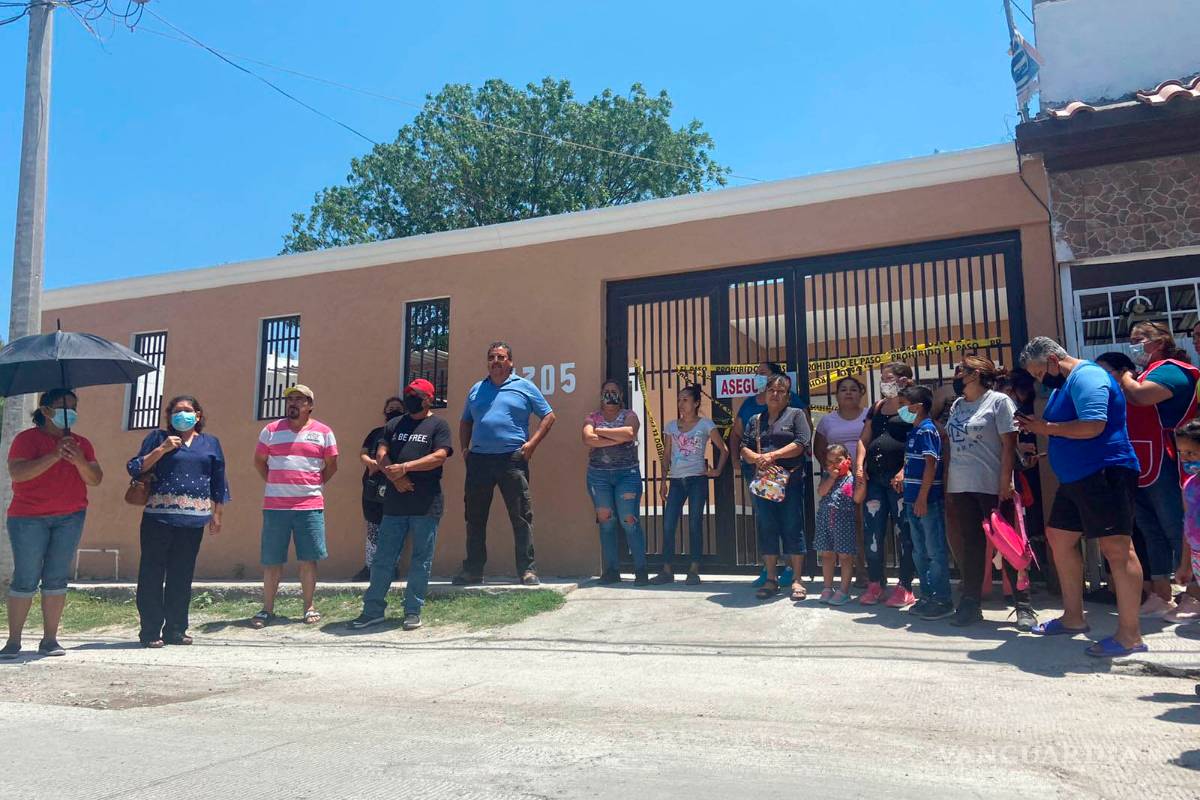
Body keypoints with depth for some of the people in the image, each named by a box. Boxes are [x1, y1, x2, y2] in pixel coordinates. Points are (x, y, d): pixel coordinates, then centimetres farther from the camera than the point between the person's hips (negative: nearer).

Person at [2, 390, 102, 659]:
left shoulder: (81, 443, 11)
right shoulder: (27, 439, -1)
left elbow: (95, 479, 3)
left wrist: (80, 461, -17)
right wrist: (55, 456, -24)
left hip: (70, 518, 3)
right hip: (28, 519, -3)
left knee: (57, 578, 3)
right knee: (26, 579, -2)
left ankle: (50, 639, 8)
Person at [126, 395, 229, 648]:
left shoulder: (210, 443, 15)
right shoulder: (158, 437, 9)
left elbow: (218, 481, 16)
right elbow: (135, 468, 2)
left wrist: (217, 515, 14)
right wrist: (162, 449, -10)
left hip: (194, 519, 2)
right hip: (159, 516, -2)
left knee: (182, 576, 7)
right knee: (152, 574, -1)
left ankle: (175, 630, 15)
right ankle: (150, 631, 6)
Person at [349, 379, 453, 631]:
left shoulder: (438, 425, 2)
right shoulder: (394, 424, 16)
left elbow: (439, 456, -12)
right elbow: (381, 455, 6)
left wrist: (405, 467, -16)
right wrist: (395, 477, -12)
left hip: (426, 505, -4)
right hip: (394, 503, 4)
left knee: (421, 560, 3)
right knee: (383, 558, 7)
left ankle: (413, 611, 12)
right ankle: (373, 610, 15)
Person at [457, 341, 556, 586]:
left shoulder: (524, 387, 6)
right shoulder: (477, 390, 18)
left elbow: (549, 416, 6)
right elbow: (465, 422, 26)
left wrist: (532, 443, -5)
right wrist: (465, 448, 10)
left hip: (512, 459, -3)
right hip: (478, 460, 4)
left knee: (521, 516, -3)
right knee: (475, 517, 7)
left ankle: (527, 570, 2)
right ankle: (473, 570, 17)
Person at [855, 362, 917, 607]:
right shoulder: (877, 407, 19)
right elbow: (864, 439, 18)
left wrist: (905, 471, -18)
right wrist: (859, 466, 4)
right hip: (874, 477, 6)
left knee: (904, 532, 0)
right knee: (872, 532, 5)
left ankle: (905, 587, 7)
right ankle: (875, 584, 15)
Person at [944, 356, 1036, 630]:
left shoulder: (999, 401, -5)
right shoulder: (956, 406, 13)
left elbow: (1009, 445, -9)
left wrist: (1005, 484, -15)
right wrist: (947, 488, 11)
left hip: (992, 487, -6)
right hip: (961, 489, 6)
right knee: (971, 546, 11)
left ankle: (1024, 607, 10)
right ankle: (970, 604, 18)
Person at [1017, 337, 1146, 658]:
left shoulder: (1086, 376, -14)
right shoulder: (1062, 385, 19)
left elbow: (1093, 426, -26)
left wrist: (1048, 427, -15)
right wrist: (1037, 428, 8)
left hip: (1104, 473, -11)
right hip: (1074, 477, 12)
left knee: (1116, 547, -9)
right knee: (1059, 537, 15)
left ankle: (1129, 635, -6)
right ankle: (1073, 617, 26)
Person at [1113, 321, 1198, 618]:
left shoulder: (1169, 369, -7)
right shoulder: (1147, 373, 21)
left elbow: (1139, 396, -24)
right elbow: (1129, 410, 23)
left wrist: (1126, 378, -7)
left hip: (1161, 467, -9)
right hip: (1139, 468, 10)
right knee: (1152, 532, 11)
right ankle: (1160, 596, 18)